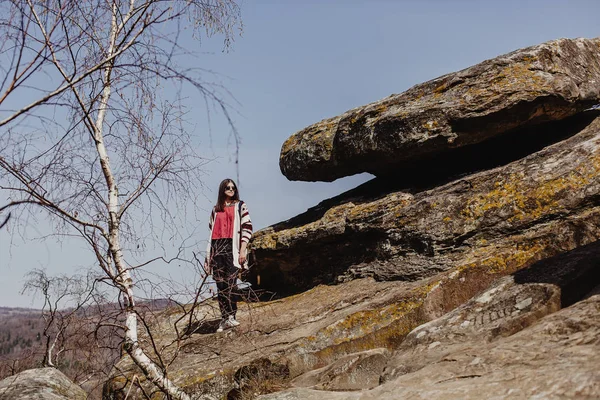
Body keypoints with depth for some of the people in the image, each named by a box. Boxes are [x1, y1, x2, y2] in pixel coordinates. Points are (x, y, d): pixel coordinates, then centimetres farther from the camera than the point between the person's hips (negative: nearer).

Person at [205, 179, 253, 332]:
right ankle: (224, 318, 1)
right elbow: (211, 232, 19)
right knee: (220, 284, 0)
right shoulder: (216, 210, 20)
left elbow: (247, 227, 0)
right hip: (217, 248, 4)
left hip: (232, 247, -4)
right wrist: (208, 256, 13)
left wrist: (243, 250, -10)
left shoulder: (240, 206, 9)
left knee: (230, 283, -14)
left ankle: (231, 316, -16)